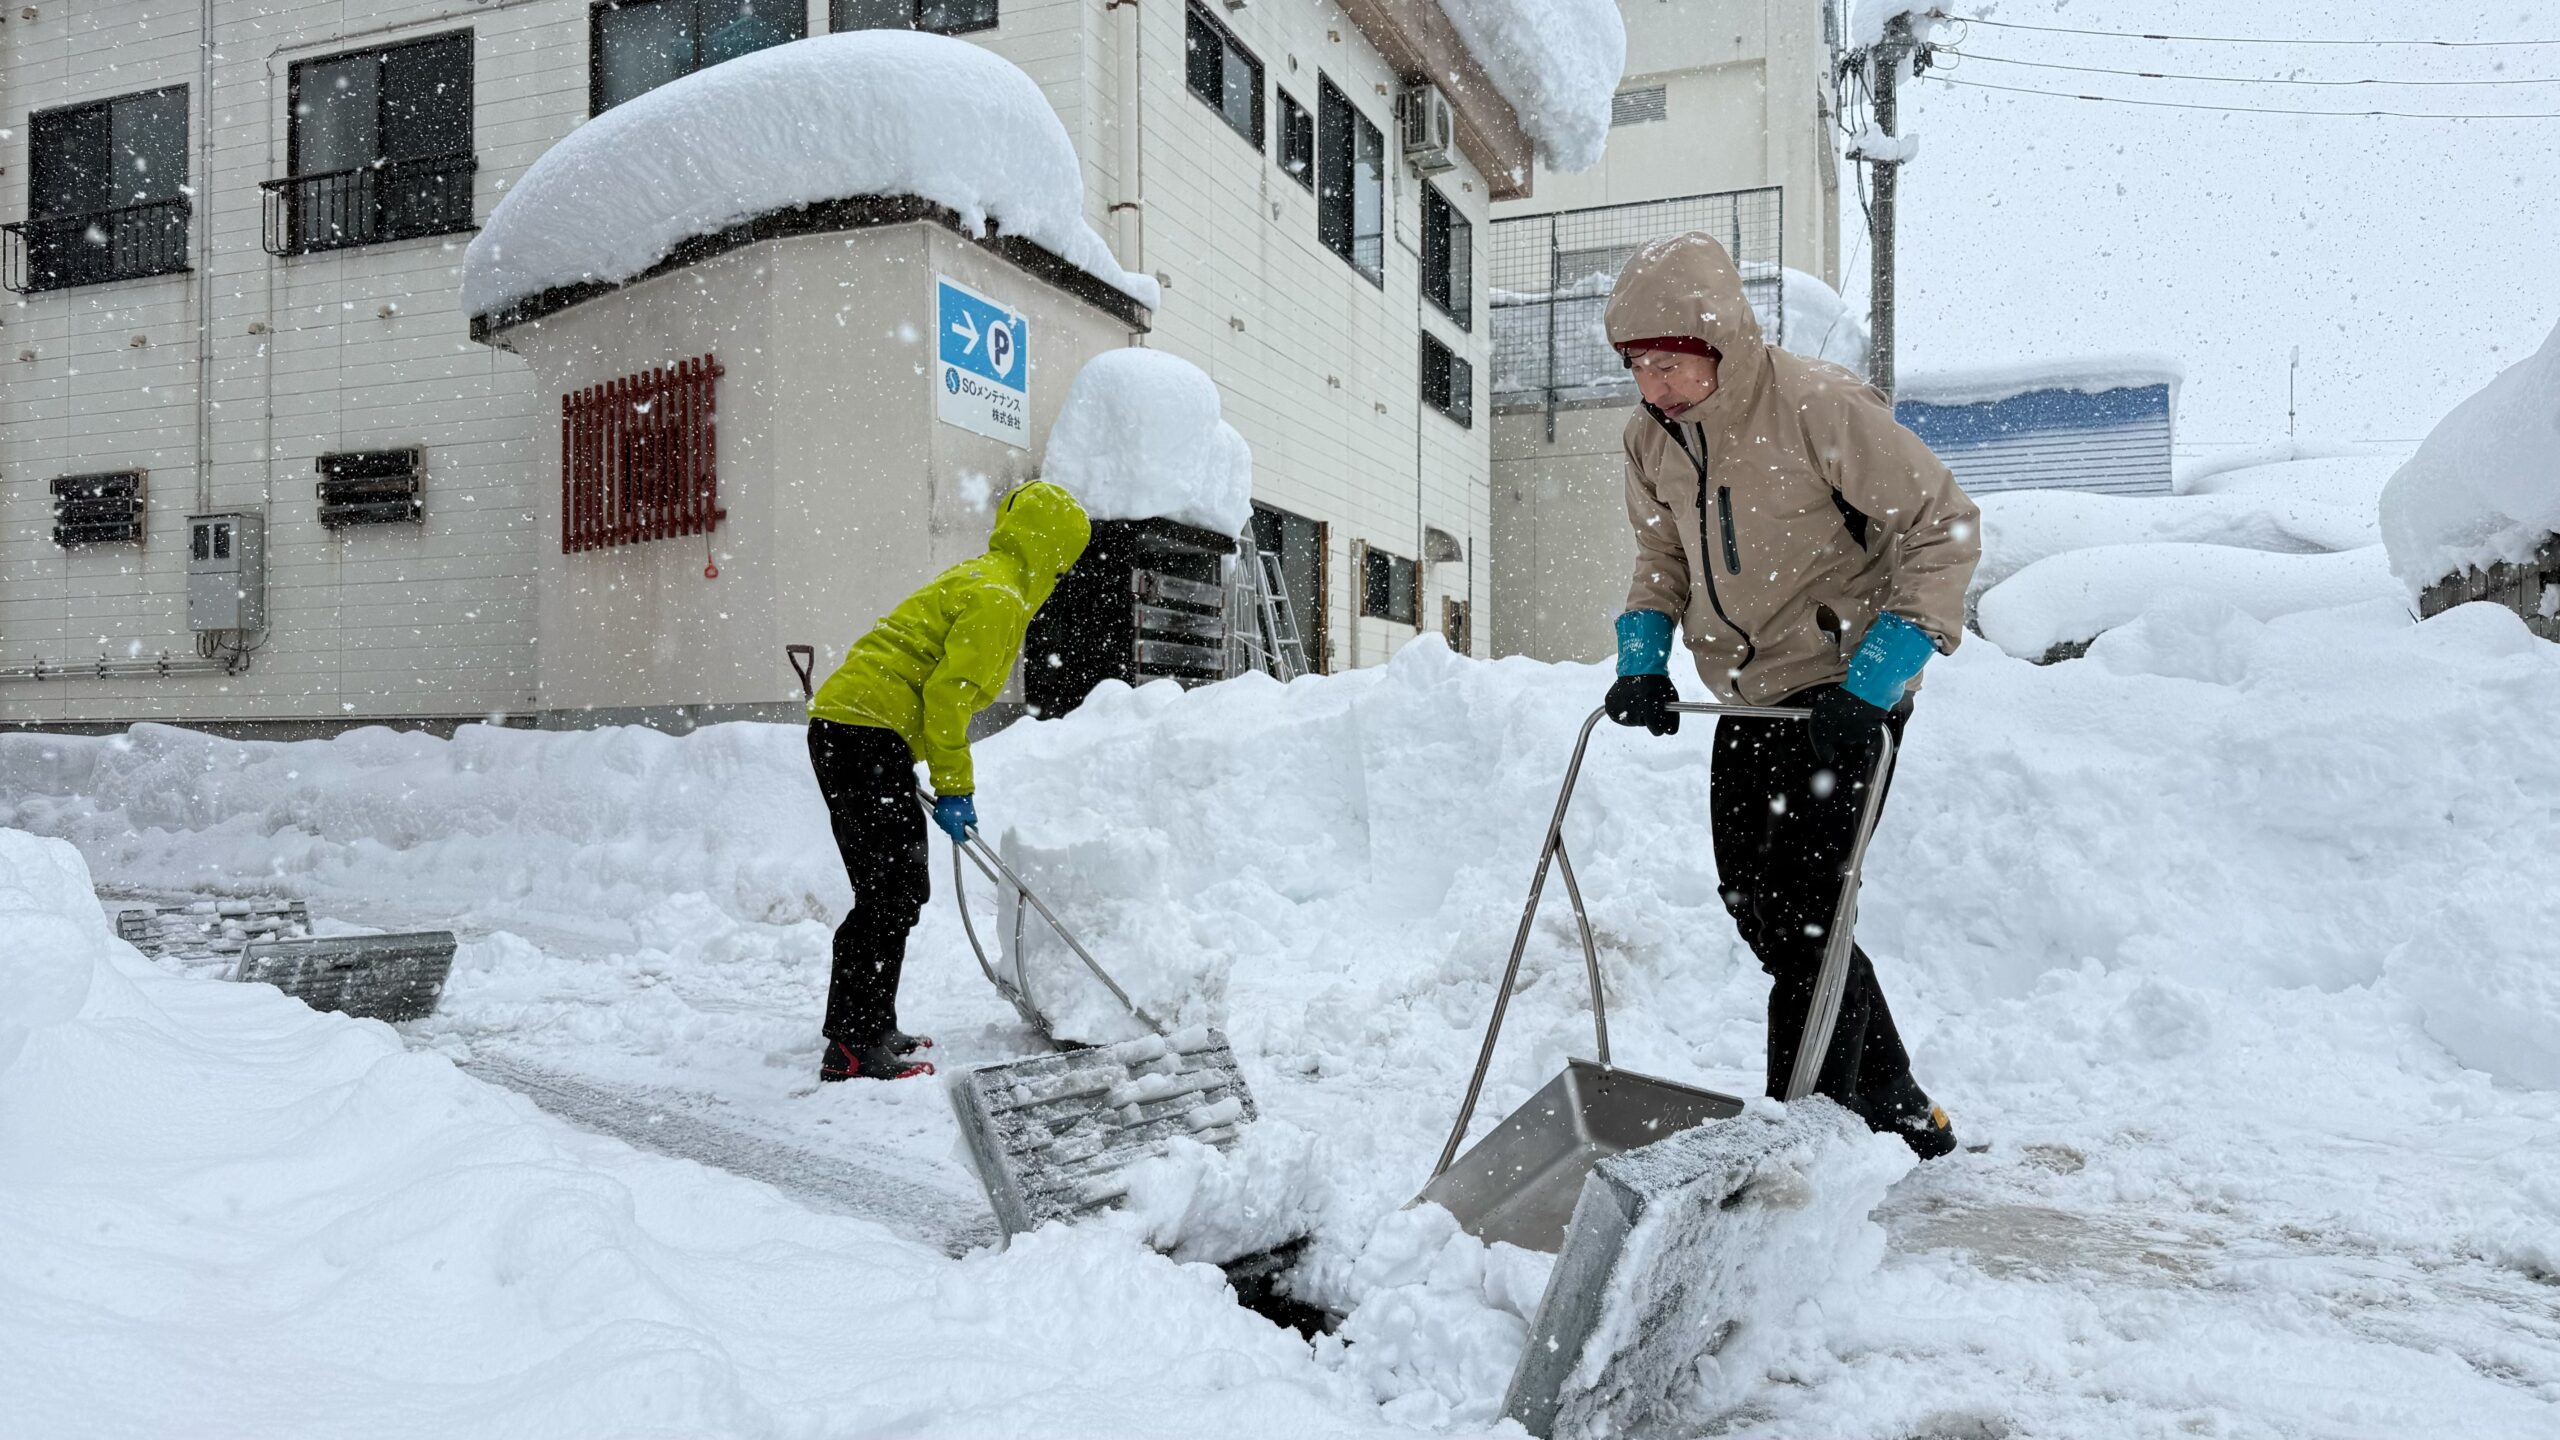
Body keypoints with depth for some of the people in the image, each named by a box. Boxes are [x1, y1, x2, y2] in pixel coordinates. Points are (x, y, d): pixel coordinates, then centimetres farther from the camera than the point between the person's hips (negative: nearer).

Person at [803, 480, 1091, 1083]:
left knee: (891, 892, 15)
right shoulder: (998, 596, -10)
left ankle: (857, 1030, 25)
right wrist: (954, 788, -11)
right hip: (869, 734, -10)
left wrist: (954, 787, 25)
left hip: (842, 728, 10)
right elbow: (946, 694, -18)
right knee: (894, 896, -8)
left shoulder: (980, 580, 23)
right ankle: (855, 1049, -5)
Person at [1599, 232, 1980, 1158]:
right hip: (1751, 699, 8)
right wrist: (1643, 660, -4)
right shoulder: (1650, 437, 0)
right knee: (1754, 907, 11)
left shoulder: (1818, 407, -21)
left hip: (1846, 695, -8)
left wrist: (1873, 683, -24)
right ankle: (1897, 1112, 27)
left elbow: (1943, 524, -18)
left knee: (1801, 911, -11)